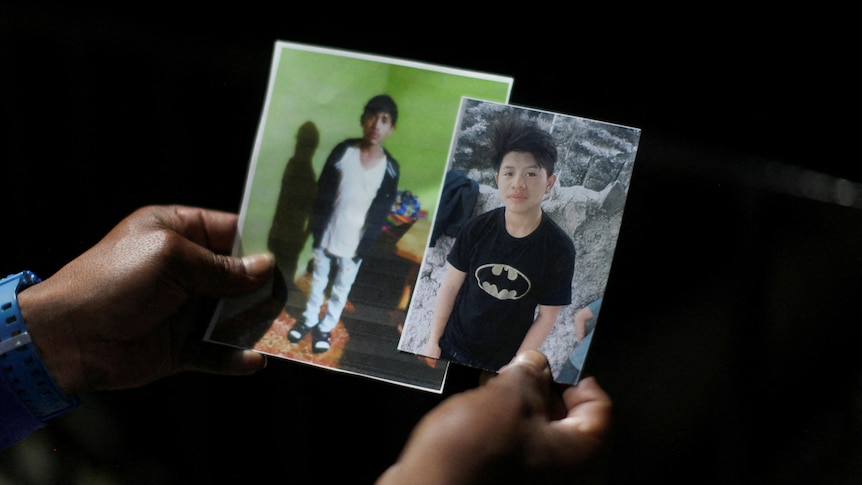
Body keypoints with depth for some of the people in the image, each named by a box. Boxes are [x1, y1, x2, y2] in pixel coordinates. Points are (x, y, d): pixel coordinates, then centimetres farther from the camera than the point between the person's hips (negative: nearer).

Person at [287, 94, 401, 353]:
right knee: (318, 279, 20)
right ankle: (309, 319, 40)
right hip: (328, 234, 1)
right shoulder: (342, 151, -11)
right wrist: (316, 232, -8)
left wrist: (364, 248, -8)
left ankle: (326, 327, 35)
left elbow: (380, 214, -7)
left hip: (354, 242, -1)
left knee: (341, 288, 15)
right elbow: (323, 197, -6)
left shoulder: (390, 169, -13)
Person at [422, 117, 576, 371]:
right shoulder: (476, 229, -11)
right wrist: (433, 341, -3)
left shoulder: (559, 249, -15)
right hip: (451, 347, 2)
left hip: (500, 364, -2)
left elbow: (546, 316, -9)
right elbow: (450, 286, -2)